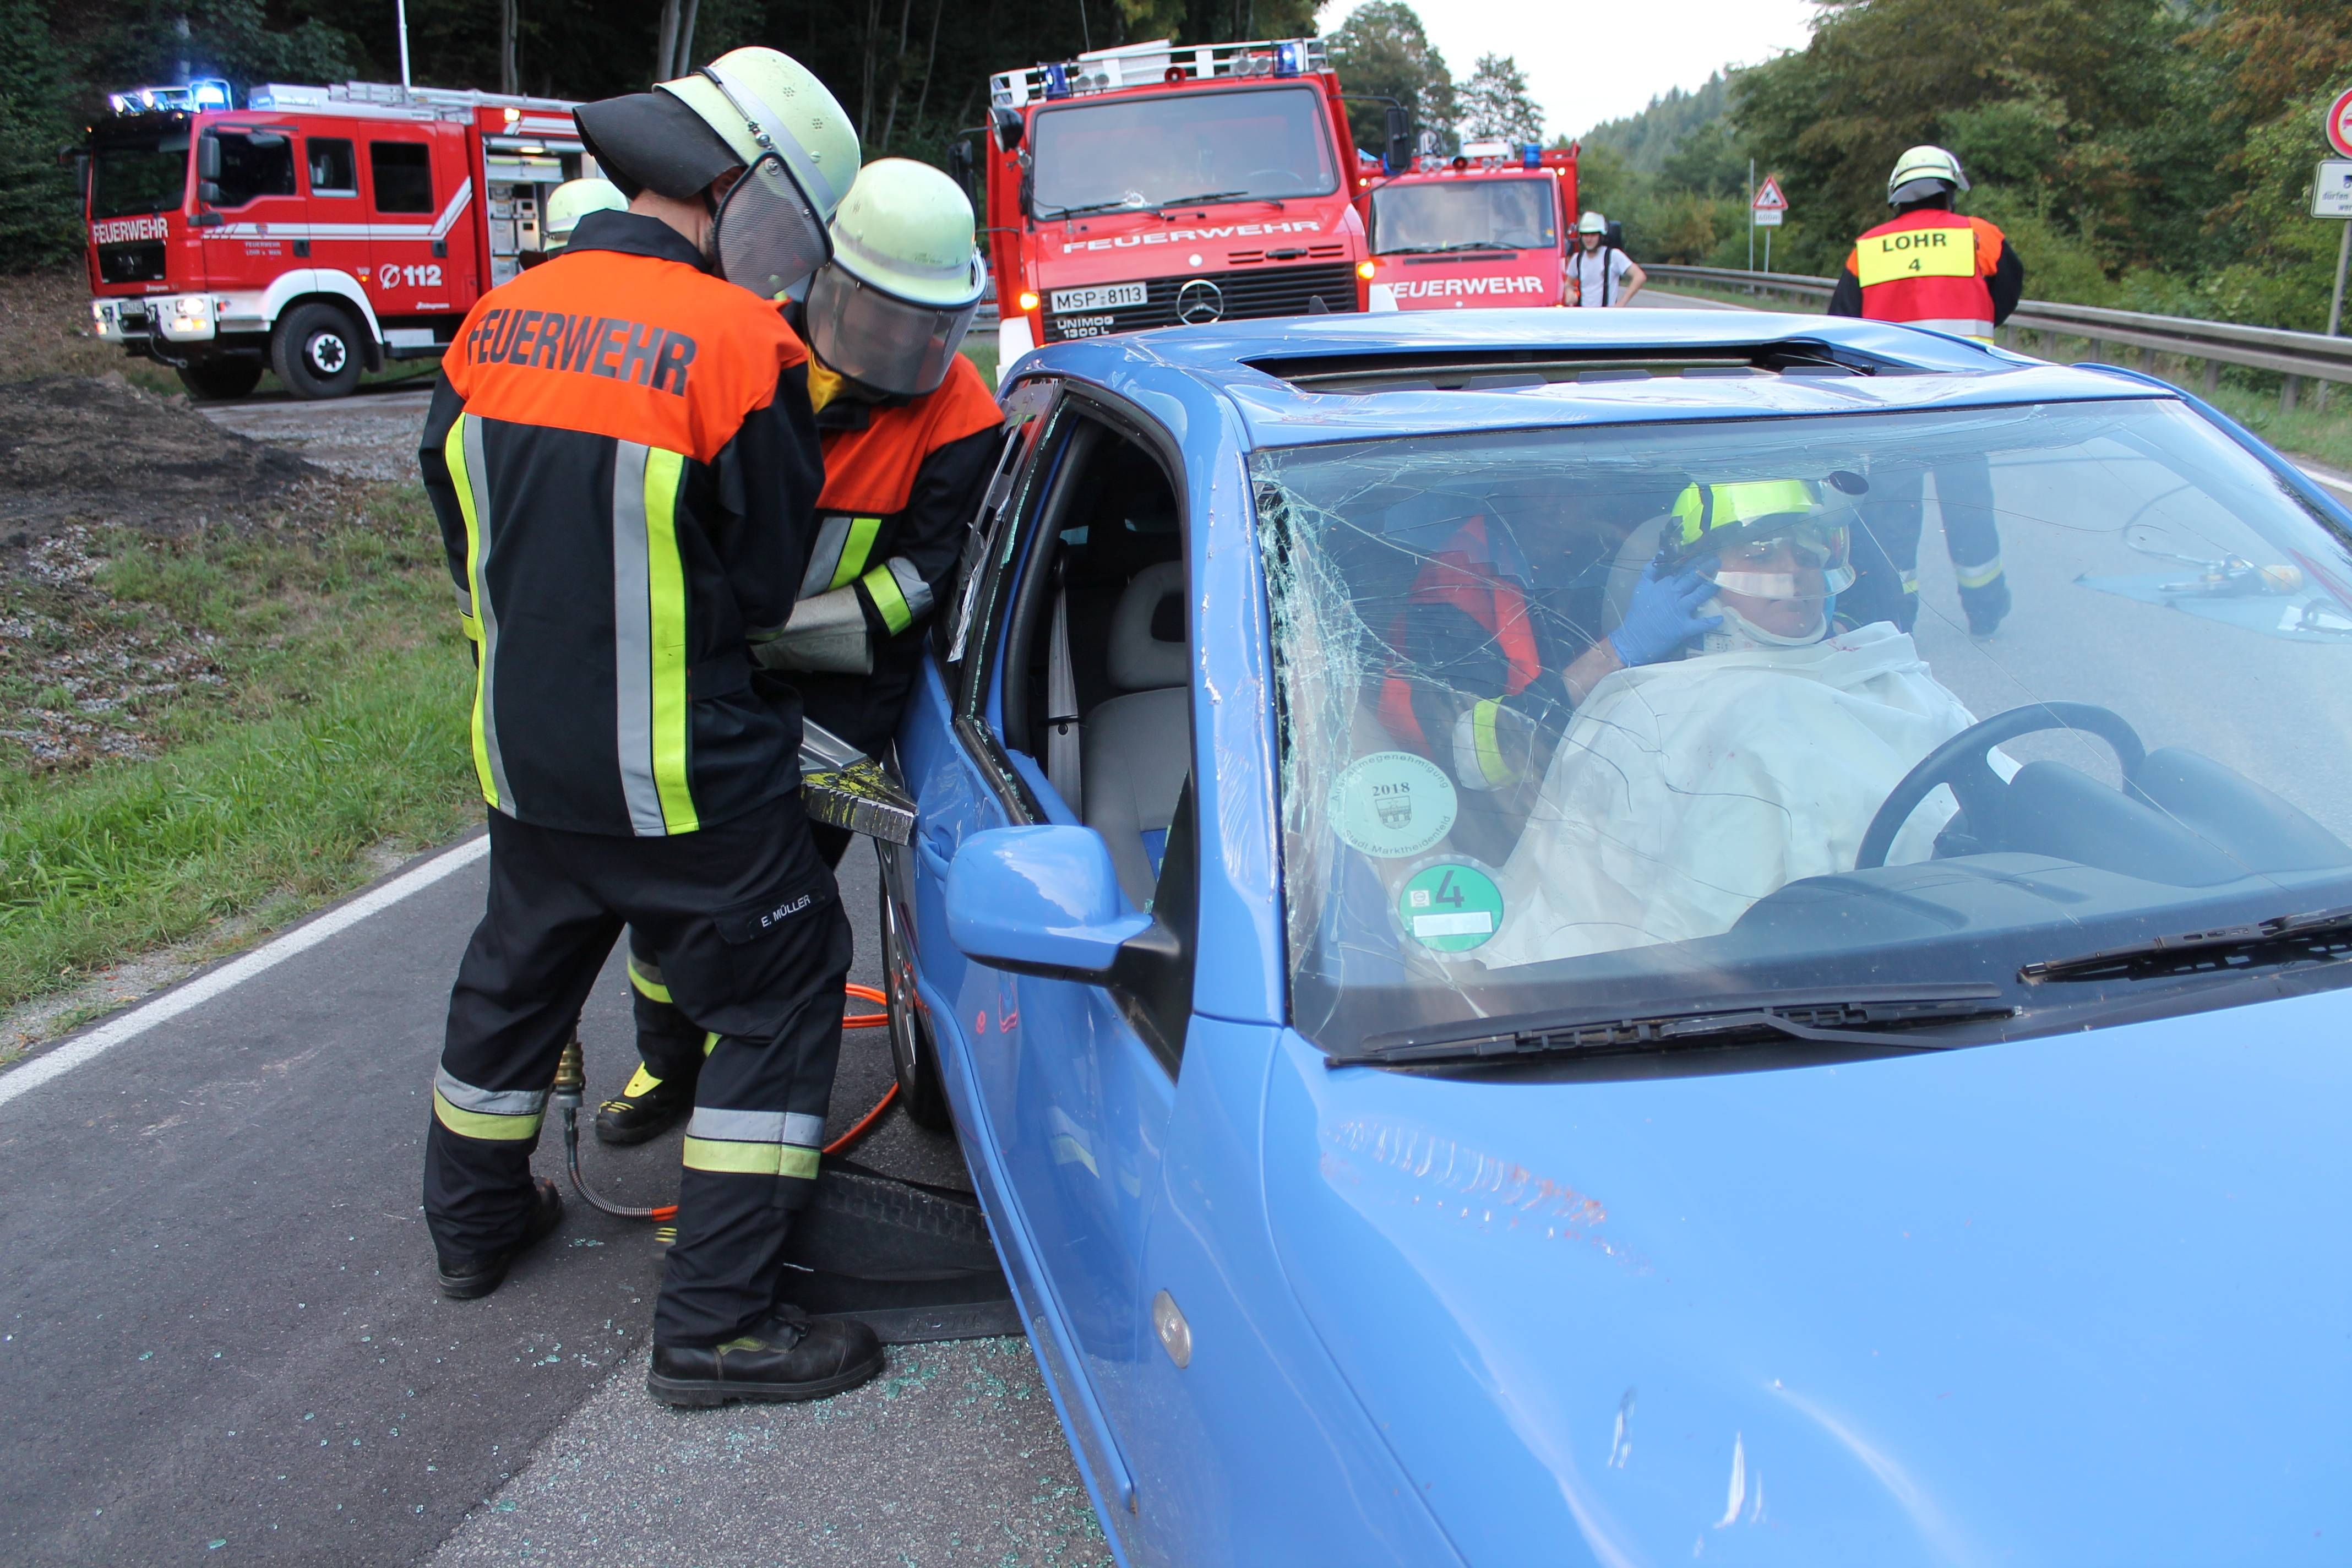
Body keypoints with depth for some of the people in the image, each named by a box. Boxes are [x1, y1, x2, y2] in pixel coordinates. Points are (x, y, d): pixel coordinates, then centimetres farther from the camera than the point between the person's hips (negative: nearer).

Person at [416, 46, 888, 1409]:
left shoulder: (496, 323, 2)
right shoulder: (736, 343, -18)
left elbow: (466, 537, 12)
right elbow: (771, 581, -10)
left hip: (521, 754, 7)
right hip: (685, 775, -7)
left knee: (519, 973, 26)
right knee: (782, 993, 8)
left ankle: (476, 1222, 46)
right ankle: (719, 1323, 9)